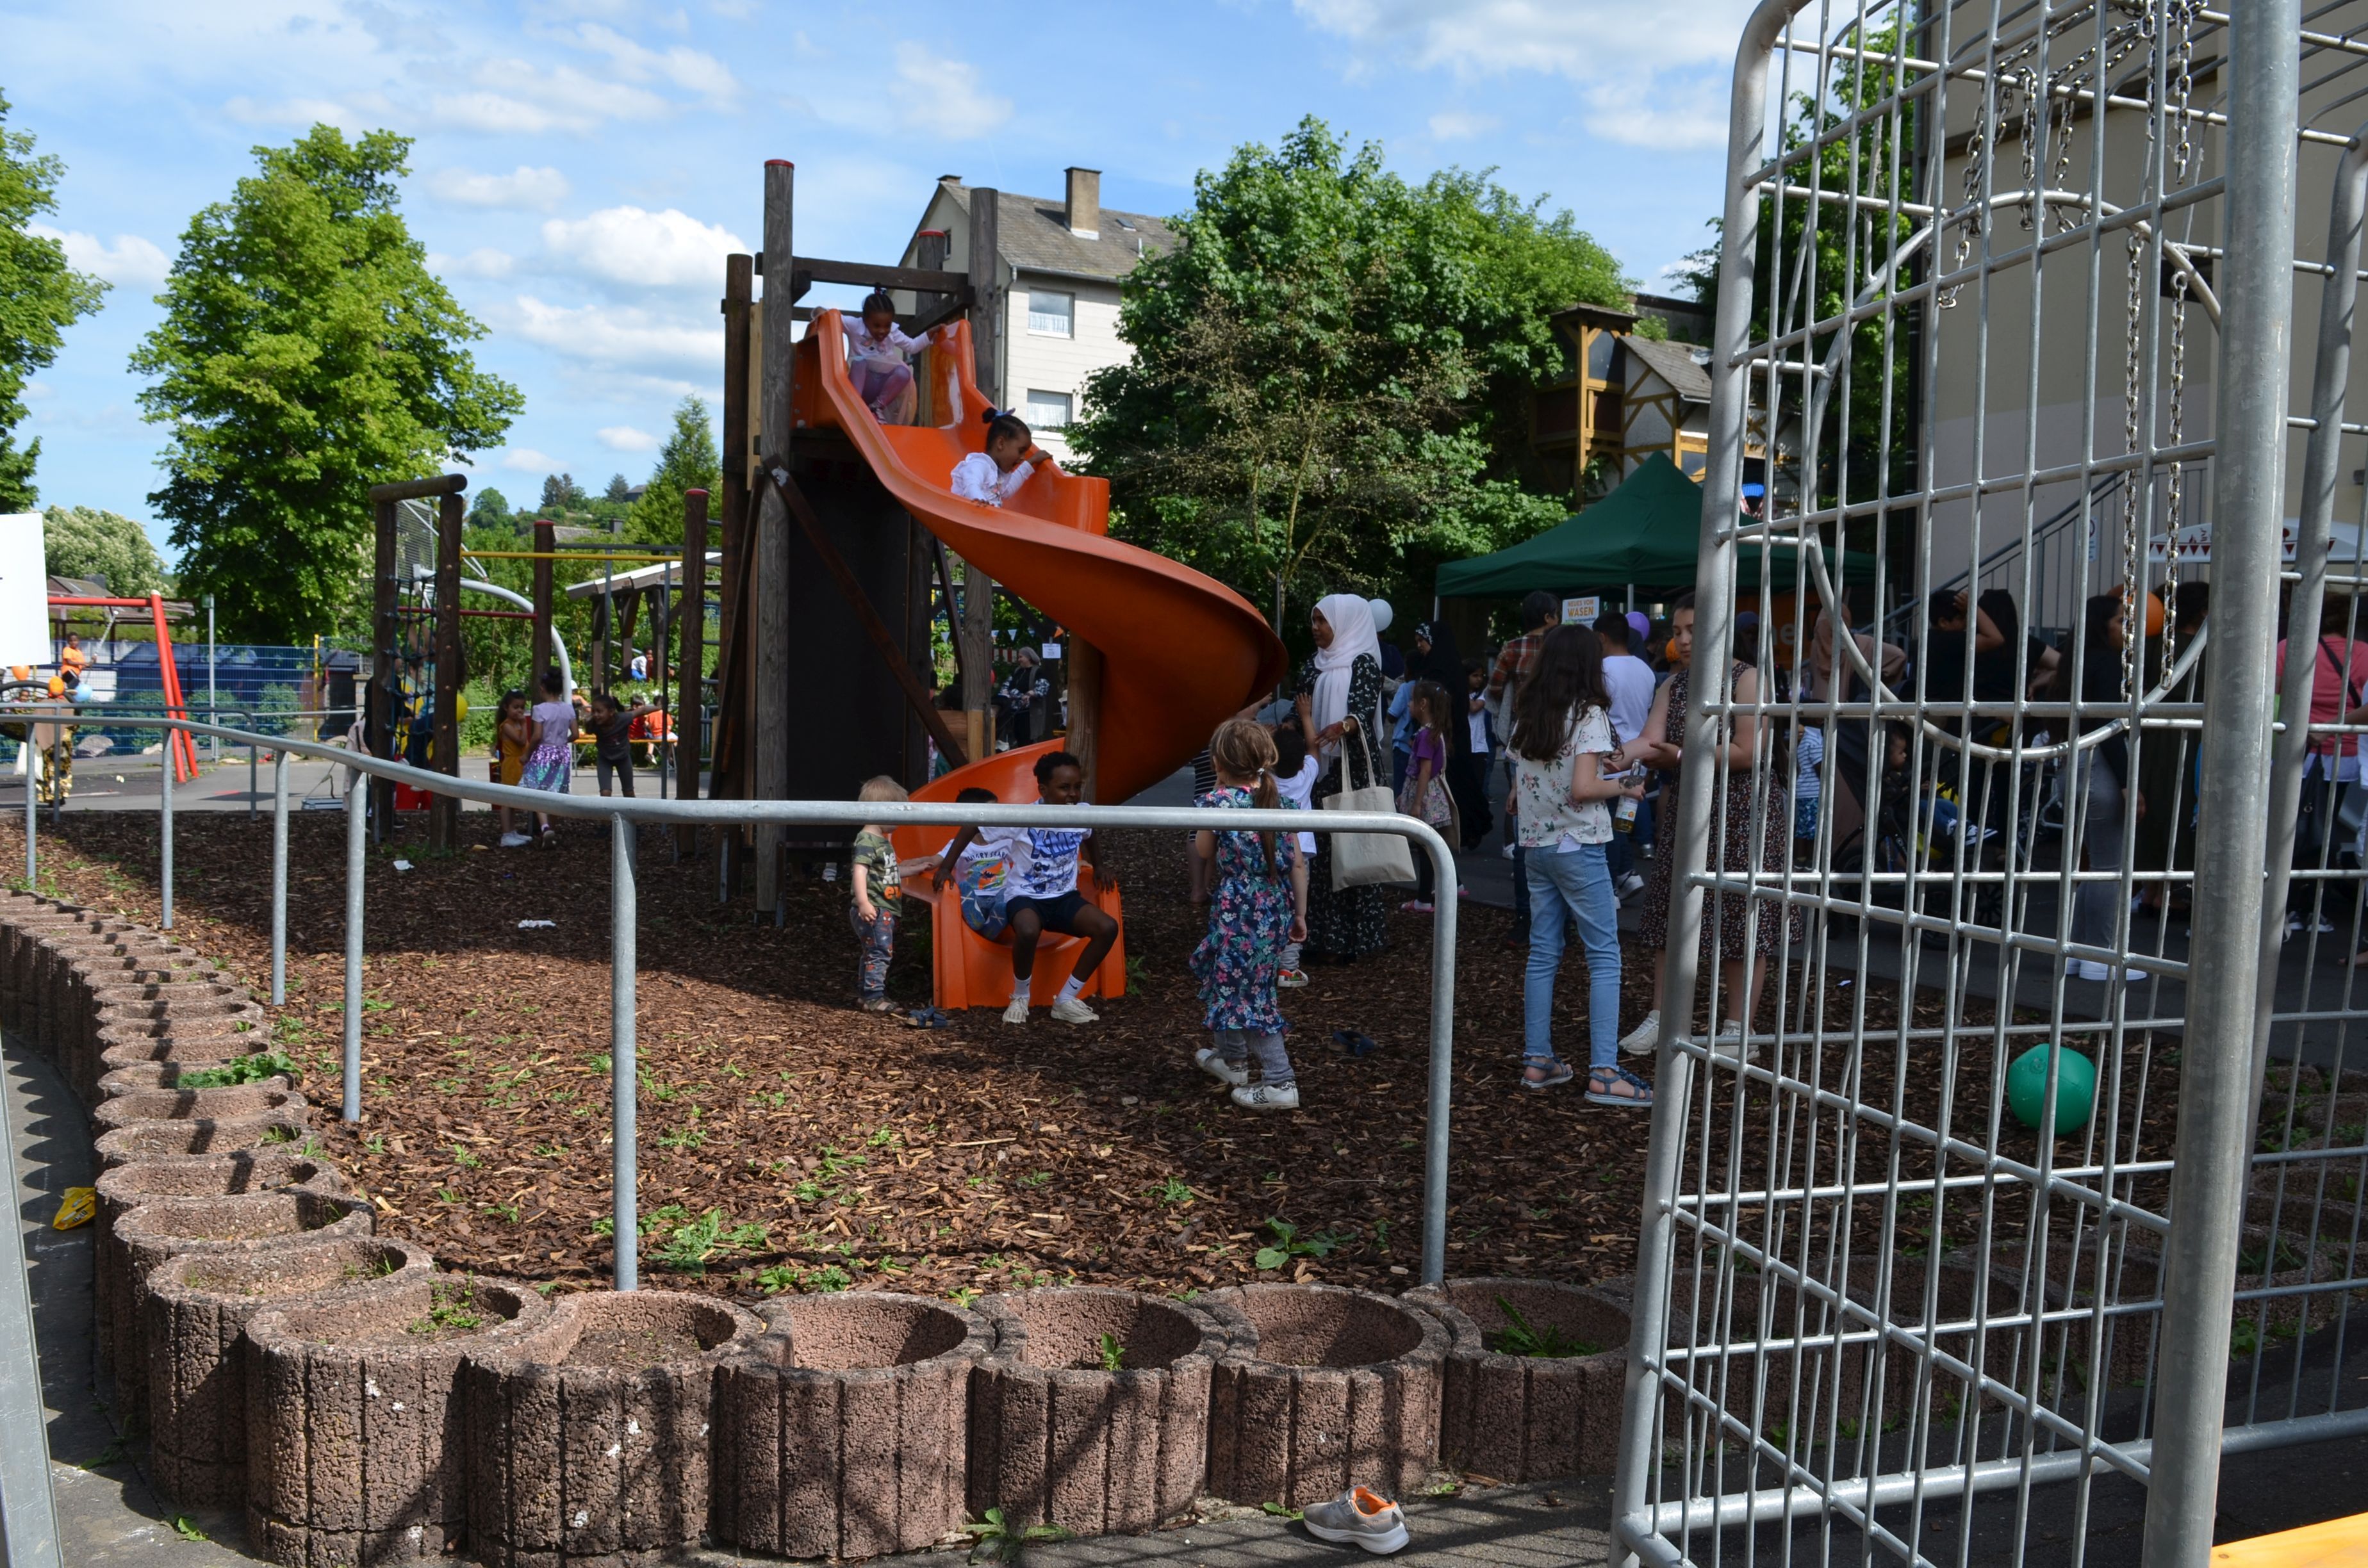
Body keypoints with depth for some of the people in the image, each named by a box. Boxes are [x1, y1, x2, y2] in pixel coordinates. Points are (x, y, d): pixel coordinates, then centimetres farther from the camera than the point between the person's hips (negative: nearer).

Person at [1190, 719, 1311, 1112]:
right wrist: (1299, 915, 12)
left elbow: (1203, 852, 3)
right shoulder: (1280, 801, 2)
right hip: (1276, 911, 7)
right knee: (1226, 978, 25)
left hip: (1237, 912, -7)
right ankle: (1230, 1057, 39)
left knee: (1247, 992, 1)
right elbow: (1298, 864, 3)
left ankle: (1280, 1082, 1)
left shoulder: (1217, 802, -13)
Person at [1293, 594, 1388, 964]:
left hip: (1354, 769, -5)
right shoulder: (1312, 667, 16)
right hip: (1319, 769, 6)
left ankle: (1351, 937, -2)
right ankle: (1322, 936, 6)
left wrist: (1342, 726, -36)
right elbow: (1302, 716, 17)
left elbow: (1364, 709, -17)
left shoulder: (1364, 663, -2)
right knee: (1320, 848, 2)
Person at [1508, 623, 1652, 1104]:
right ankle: (1604, 1072, -5)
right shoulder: (1589, 714, -11)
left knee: (1542, 953, 12)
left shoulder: (1527, 716, 9)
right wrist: (1623, 786, -3)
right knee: (1605, 957, -2)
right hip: (1578, 847, -7)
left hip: (1536, 844, 7)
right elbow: (1582, 789, -20)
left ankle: (1537, 1060, 15)